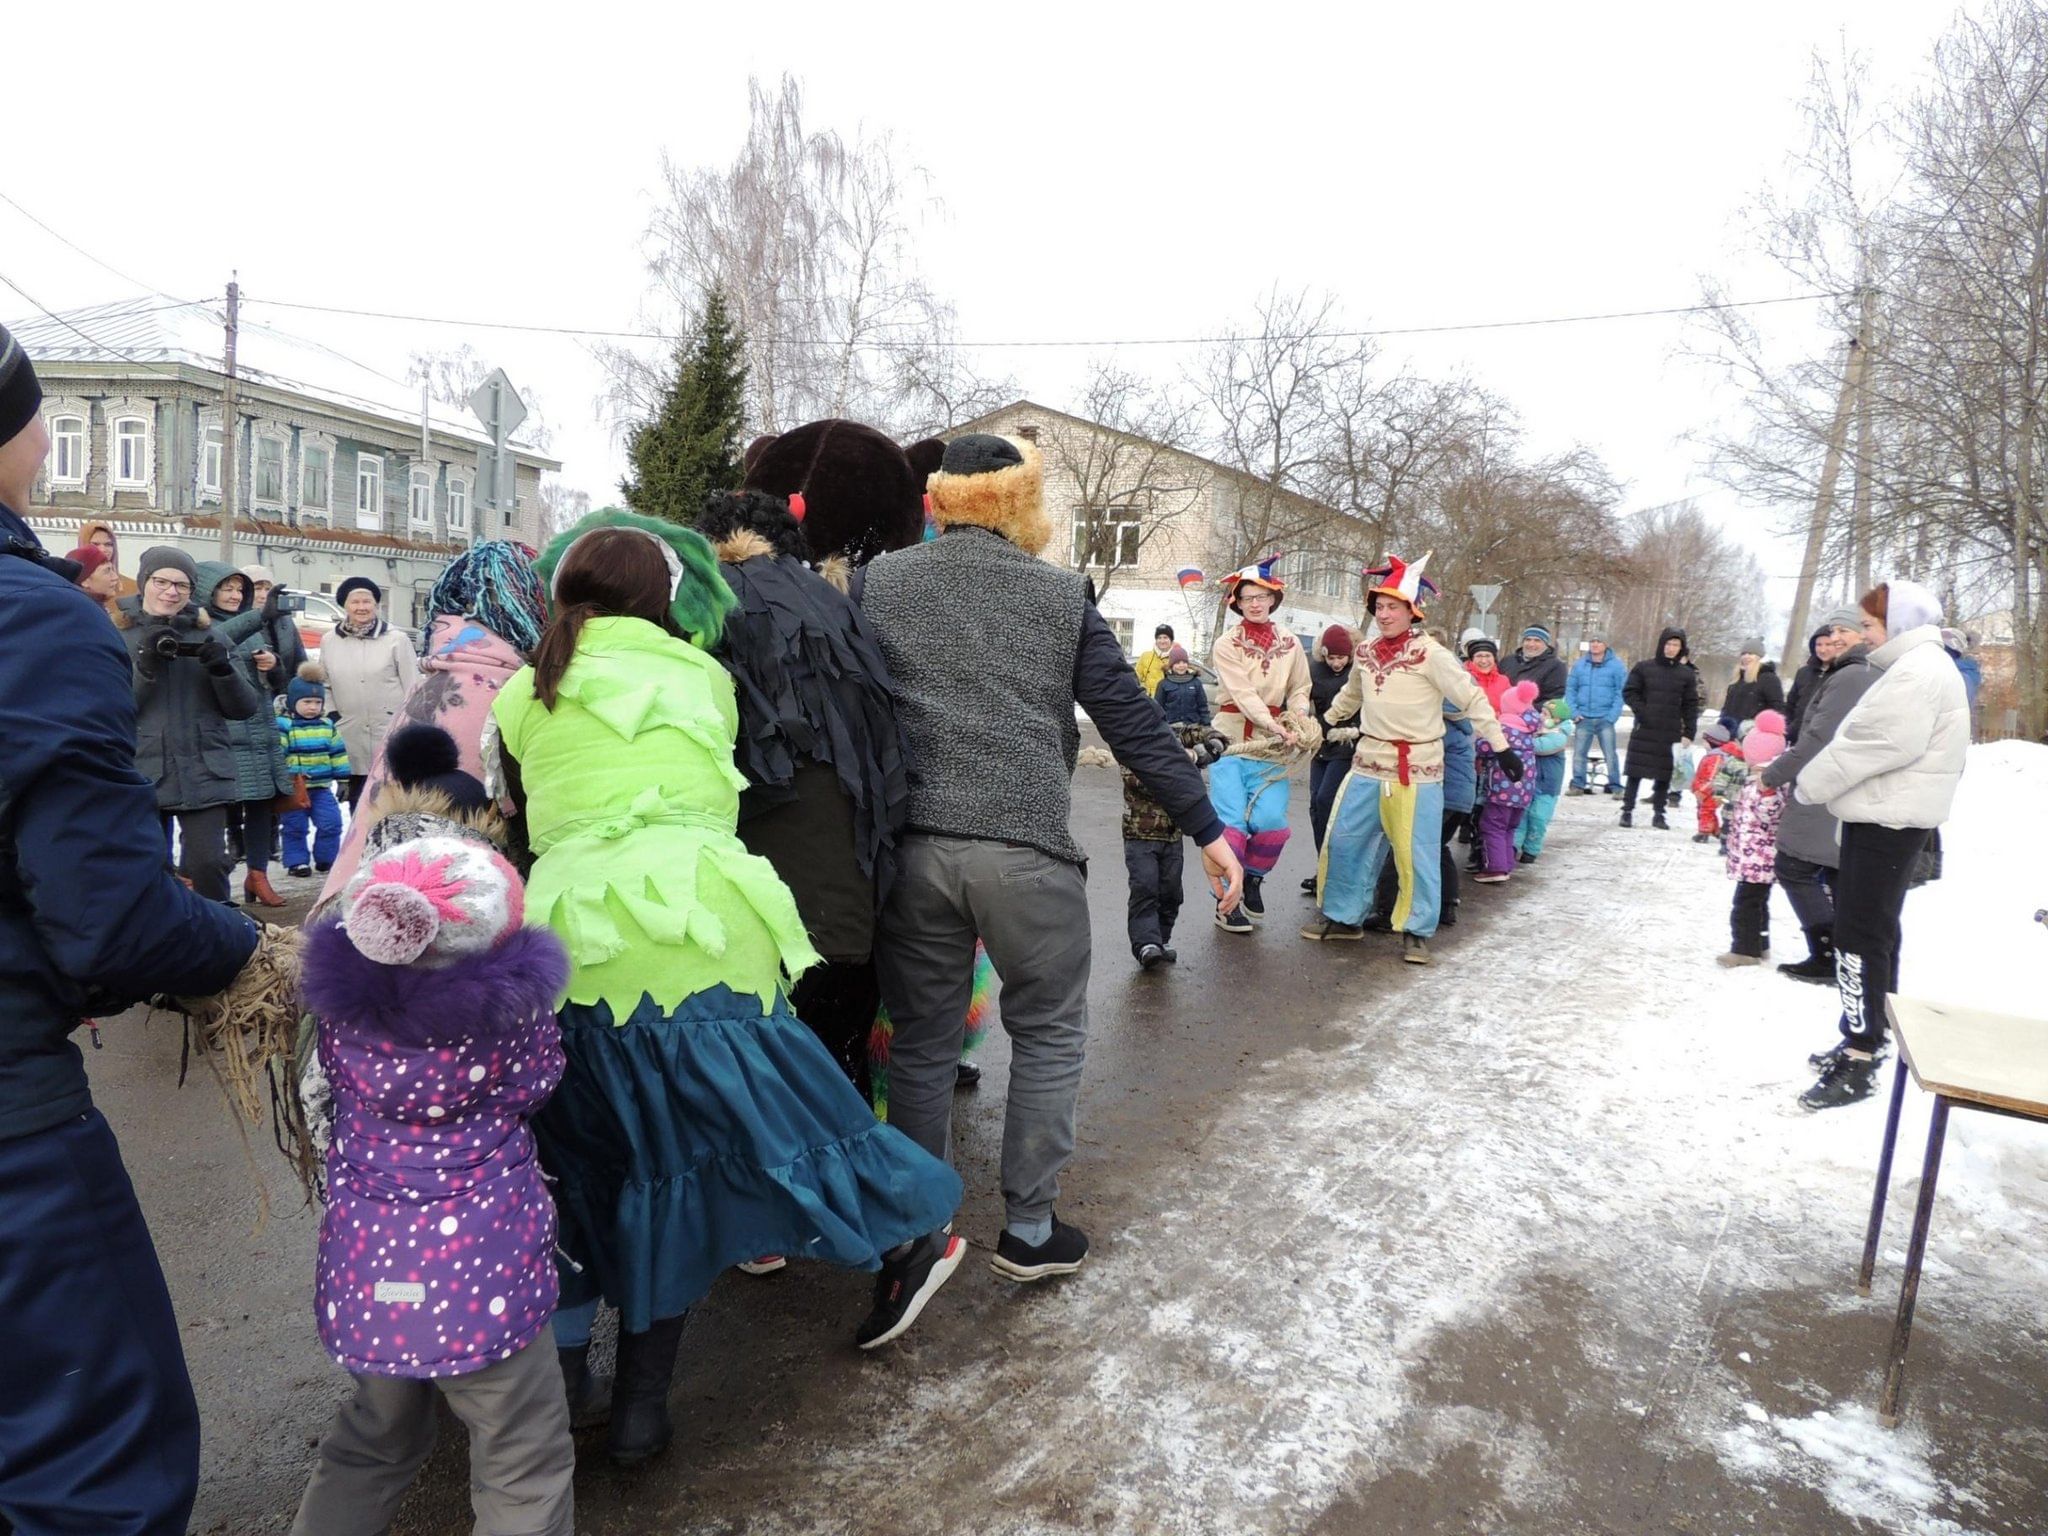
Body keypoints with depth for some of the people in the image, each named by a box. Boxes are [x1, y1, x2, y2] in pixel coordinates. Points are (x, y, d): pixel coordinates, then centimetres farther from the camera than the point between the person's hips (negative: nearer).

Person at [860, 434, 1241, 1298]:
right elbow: (1133, 723, 1)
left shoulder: (880, 582, 7)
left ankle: (911, 1238, 24)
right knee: (1049, 1032, 16)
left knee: (921, 1041, 15)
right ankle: (1028, 1228, 24)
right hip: (1026, 850, -2)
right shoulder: (1060, 594, 3)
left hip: (913, 849, 2)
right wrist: (1208, 831, 7)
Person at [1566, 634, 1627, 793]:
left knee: (1610, 754, -3)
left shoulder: (1616, 665, 0)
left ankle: (1615, 786, 5)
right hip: (1583, 718, 3)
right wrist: (1573, 712, -3)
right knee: (1579, 753, 5)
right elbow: (1570, 689, 9)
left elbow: (1621, 692, -4)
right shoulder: (1579, 664, 8)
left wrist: (1613, 715, -12)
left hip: (1605, 719, -3)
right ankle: (1578, 784, 14)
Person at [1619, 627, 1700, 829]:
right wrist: (1642, 713, -10)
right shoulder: (1644, 667, 2)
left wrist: (1689, 733, 1)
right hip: (1644, 730, -1)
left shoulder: (1687, 673, 7)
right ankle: (1627, 811, 6)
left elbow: (1691, 706, 8)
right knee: (1635, 772, -1)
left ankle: (1658, 814, 11)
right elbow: (1629, 692, 4)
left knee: (1664, 775, 3)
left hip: (1671, 733, 1)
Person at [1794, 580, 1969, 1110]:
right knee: (1875, 928, 18)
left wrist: (1810, 784, -12)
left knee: (1862, 933, -9)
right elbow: (1867, 739, 17)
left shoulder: (1917, 672, -17)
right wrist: (1816, 782, 8)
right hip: (1884, 815, 11)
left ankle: (1859, 1058, -4)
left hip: (1888, 820, -11)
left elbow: (1878, 744, -23)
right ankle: (1868, 1035, 30)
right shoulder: (1913, 667, 17)